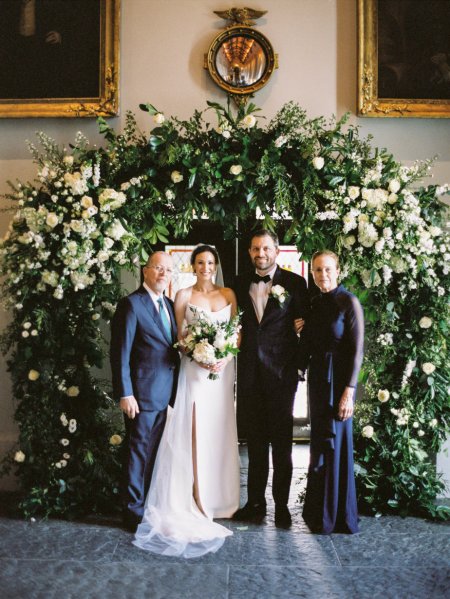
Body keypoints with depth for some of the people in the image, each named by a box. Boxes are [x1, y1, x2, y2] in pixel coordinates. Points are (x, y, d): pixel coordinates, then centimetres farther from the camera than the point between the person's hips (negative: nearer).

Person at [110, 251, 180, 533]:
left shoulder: (169, 304, 12)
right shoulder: (131, 304, -11)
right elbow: (120, 354, -13)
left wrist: (176, 388, 9)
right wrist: (125, 394, -16)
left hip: (167, 394, 7)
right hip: (143, 394, -7)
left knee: (155, 453, 17)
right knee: (138, 452, 5)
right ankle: (134, 511, 20)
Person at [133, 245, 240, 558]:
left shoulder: (229, 294, 8)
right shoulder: (184, 295, 2)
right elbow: (178, 335, 0)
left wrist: (225, 358, -10)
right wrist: (199, 357, -15)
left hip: (223, 369, 2)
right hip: (194, 369, -2)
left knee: (221, 432, 7)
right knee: (195, 431, -2)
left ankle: (221, 496, 19)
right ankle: (197, 498, 7)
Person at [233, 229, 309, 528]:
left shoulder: (295, 283, -1)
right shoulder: (240, 283, 8)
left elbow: (305, 324, -2)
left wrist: (299, 363, -8)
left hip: (281, 372, -3)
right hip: (249, 373, 3)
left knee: (281, 442, 6)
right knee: (255, 441, 12)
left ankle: (282, 505, 19)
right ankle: (256, 502, 23)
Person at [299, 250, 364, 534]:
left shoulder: (348, 302, -10)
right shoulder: (315, 303, 9)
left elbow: (357, 350, -14)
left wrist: (349, 391, -19)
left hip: (338, 380, -7)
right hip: (317, 378, 7)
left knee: (332, 443, 2)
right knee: (322, 442, 14)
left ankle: (333, 516, 18)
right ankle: (319, 511, 29)